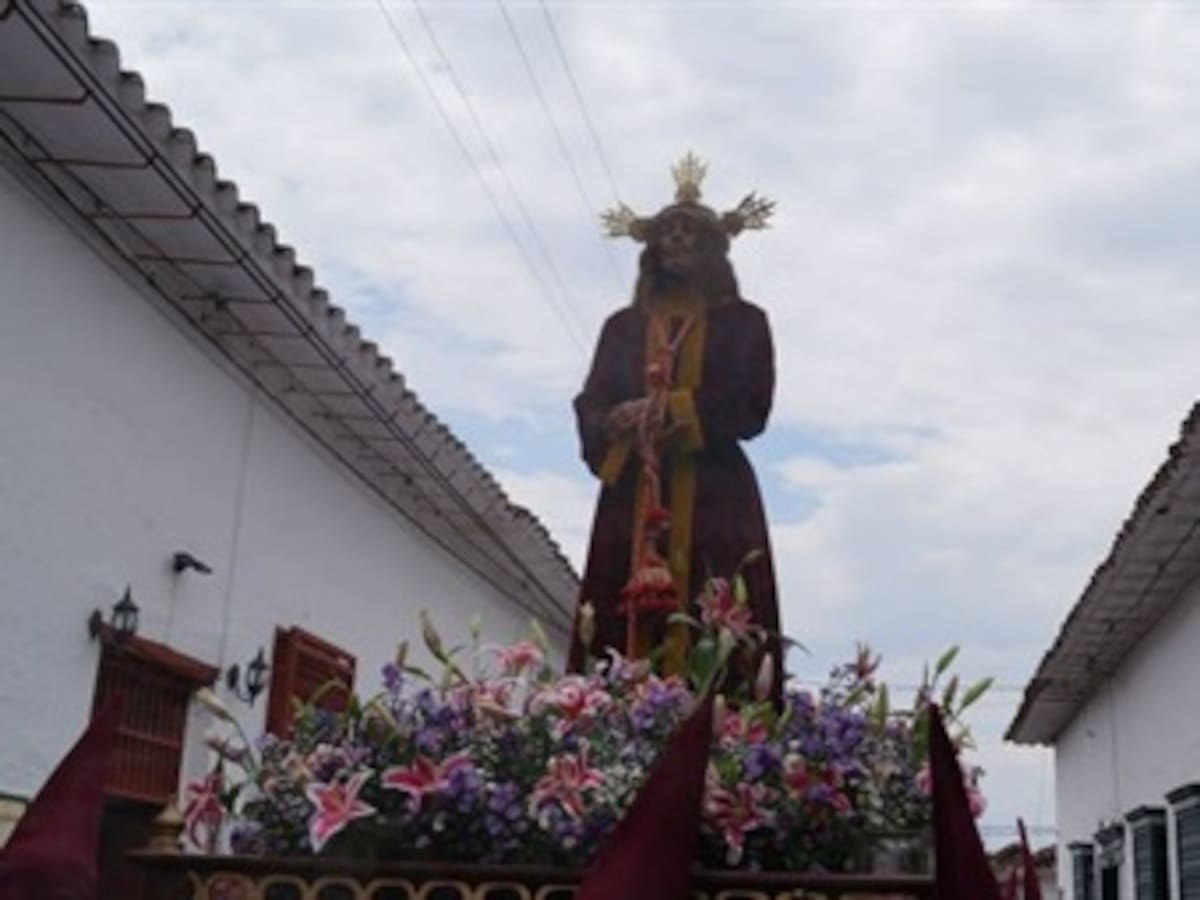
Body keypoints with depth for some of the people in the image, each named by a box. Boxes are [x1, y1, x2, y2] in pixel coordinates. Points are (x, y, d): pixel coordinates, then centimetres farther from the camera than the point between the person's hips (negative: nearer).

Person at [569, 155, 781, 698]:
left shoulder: (742, 321, 14)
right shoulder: (624, 325, 21)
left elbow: (750, 403, 0)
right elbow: (590, 405, 12)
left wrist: (674, 410, -10)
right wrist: (619, 421, -10)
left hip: (714, 490, -2)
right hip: (633, 489, 2)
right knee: (625, 618, -8)